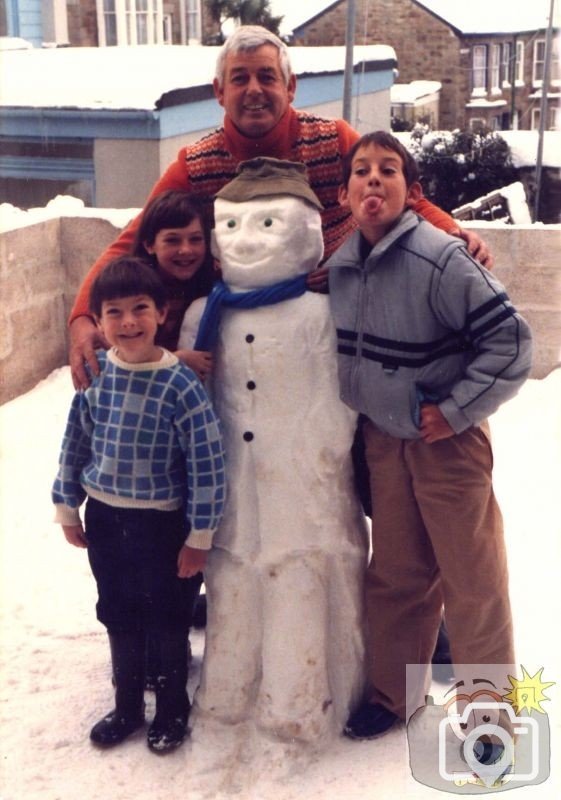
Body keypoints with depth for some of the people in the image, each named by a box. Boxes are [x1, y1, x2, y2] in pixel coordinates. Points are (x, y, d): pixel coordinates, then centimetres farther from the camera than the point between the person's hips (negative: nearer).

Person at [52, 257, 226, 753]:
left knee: (168, 624, 13)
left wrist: (200, 536, -12)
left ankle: (173, 711, 36)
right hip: (104, 519, 4)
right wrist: (67, 507, 11)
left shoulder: (181, 384, -19)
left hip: (162, 524, -4)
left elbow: (208, 463, -15)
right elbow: (75, 443, 6)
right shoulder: (94, 373, -6)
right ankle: (127, 707, 40)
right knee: (119, 620, 20)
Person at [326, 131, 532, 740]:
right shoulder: (339, 266, -1)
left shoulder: (438, 258, -20)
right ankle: (390, 692, 34)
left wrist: (456, 410, -19)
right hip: (383, 438, 6)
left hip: (446, 439, -5)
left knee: (471, 577, 5)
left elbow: (510, 339, -20)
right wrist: (364, 406, 10)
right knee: (394, 574, 17)